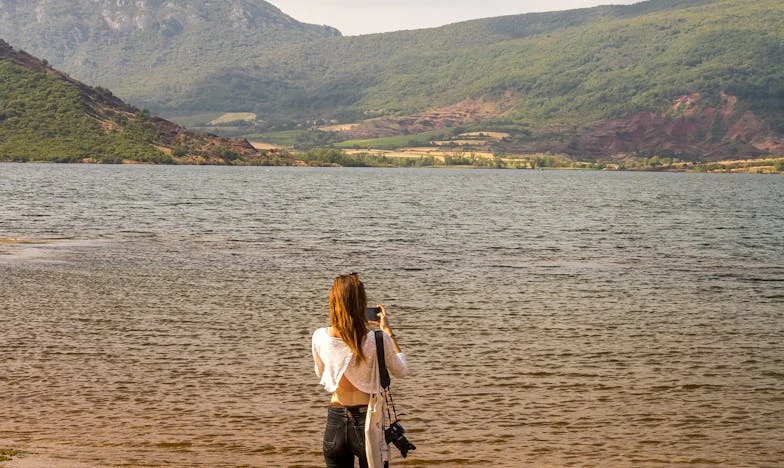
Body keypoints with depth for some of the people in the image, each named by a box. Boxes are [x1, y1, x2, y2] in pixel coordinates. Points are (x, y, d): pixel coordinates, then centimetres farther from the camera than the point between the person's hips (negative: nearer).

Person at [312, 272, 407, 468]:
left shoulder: (320, 337, -8)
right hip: (367, 420, -2)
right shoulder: (376, 340, -16)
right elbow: (401, 371, 4)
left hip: (335, 422, 2)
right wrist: (388, 330, 8)